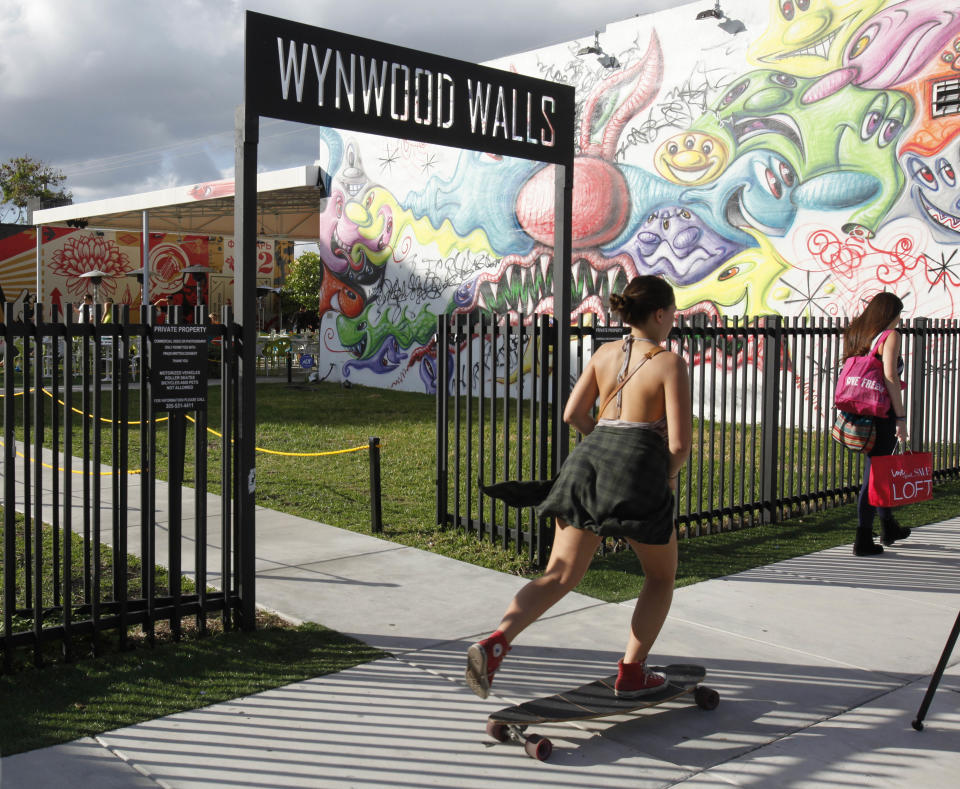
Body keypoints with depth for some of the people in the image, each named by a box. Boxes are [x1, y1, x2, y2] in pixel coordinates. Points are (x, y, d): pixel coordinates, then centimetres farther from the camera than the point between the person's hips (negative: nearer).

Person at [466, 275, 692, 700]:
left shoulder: (604, 353, 14)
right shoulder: (670, 363, -4)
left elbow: (573, 413, 15)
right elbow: (679, 442, -9)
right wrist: (669, 473, 11)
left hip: (590, 458, 5)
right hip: (639, 472, -5)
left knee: (559, 577, 4)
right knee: (661, 575, 20)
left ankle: (495, 642, -18)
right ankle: (631, 673, 22)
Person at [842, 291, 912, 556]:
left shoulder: (857, 333, 12)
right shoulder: (890, 335, -10)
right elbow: (890, 377, -18)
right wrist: (901, 418, -16)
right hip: (883, 412, -8)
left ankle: (888, 527, 37)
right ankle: (863, 540, 0)